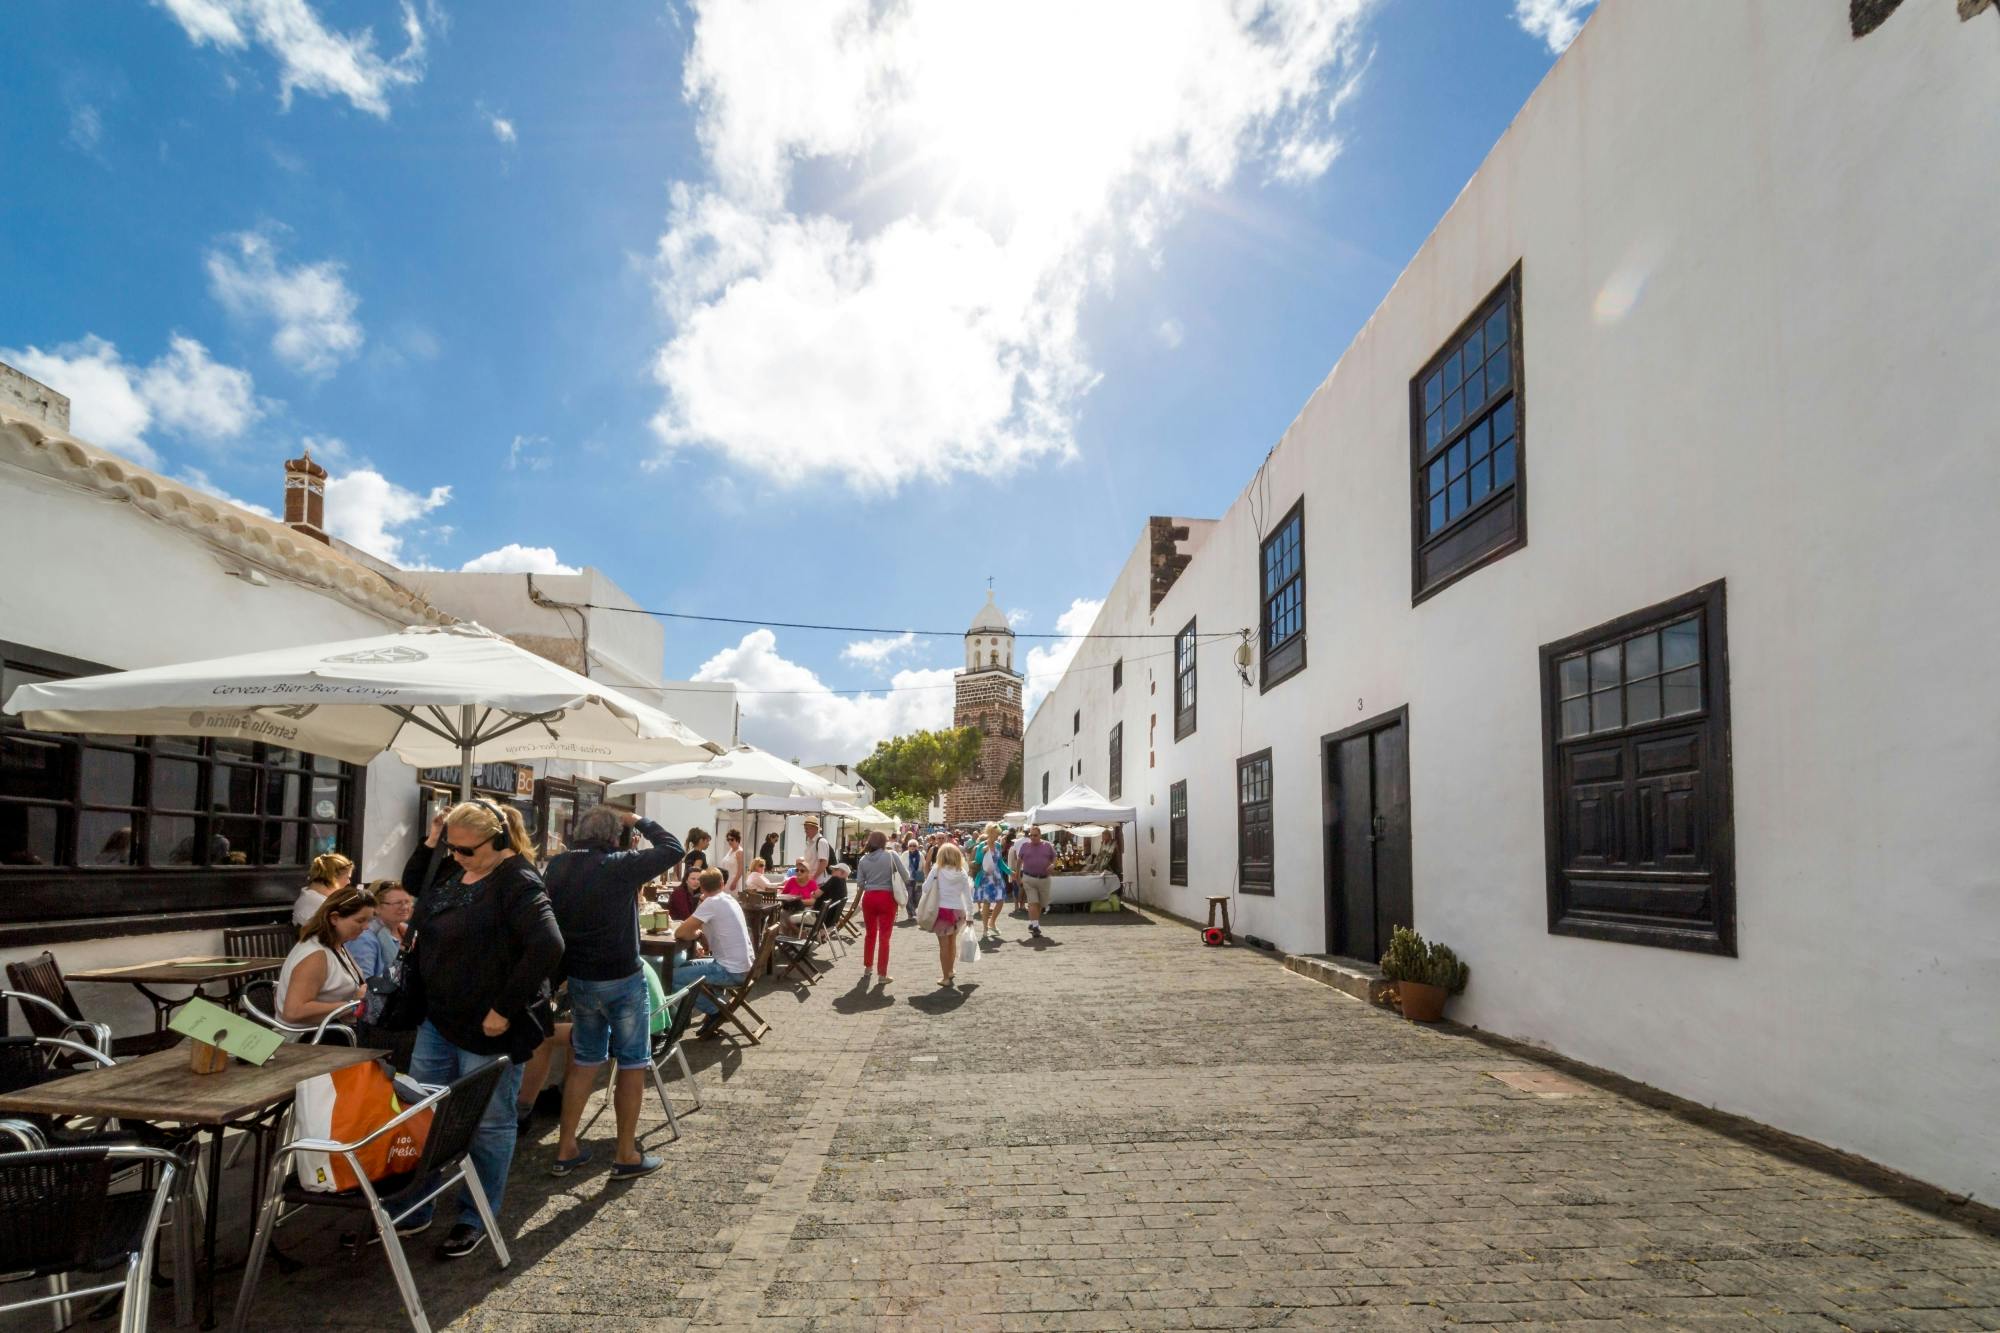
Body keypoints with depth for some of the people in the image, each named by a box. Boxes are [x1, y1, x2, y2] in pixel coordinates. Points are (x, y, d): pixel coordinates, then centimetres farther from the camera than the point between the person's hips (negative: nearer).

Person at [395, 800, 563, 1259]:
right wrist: (429, 845, 6)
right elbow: (412, 885, 27)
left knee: (488, 1125, 7)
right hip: (439, 1019, 9)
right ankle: (415, 1209, 34)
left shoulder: (518, 882, -21)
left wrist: (505, 1010, -26)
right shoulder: (455, 871, 6)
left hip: (488, 1029, -8)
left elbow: (548, 946, -30)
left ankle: (476, 1219, 24)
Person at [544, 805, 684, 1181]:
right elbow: (672, 849, -11)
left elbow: (551, 916, 11)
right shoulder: (620, 865, -19)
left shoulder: (557, 867, -1)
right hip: (620, 979, -6)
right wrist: (639, 822, -1)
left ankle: (566, 1150, 23)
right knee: (632, 1063, 7)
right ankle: (626, 1156, 13)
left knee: (584, 1060, 19)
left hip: (577, 977, 6)